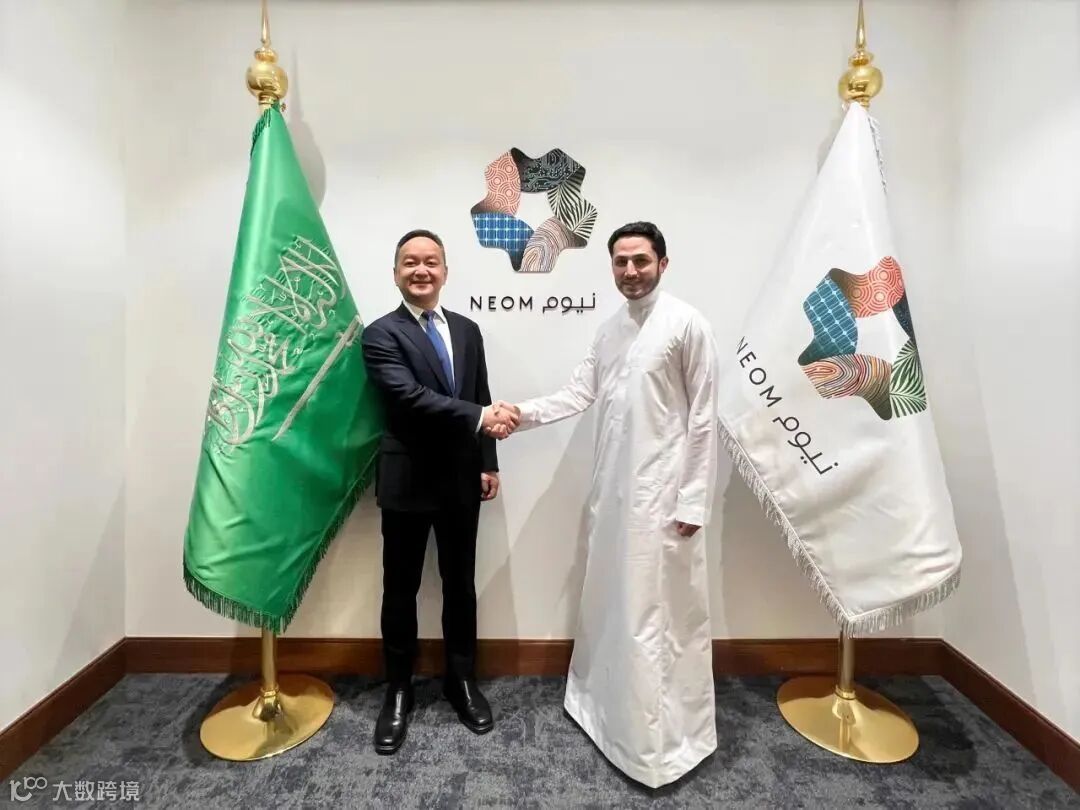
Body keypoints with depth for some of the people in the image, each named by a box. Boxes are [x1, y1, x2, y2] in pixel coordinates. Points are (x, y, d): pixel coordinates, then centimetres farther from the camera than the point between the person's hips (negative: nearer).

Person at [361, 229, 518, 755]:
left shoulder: (467, 330, 9)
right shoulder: (381, 334, -7)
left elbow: (481, 398, 10)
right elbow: (411, 397, -22)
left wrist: (488, 462, 6)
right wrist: (481, 417, -27)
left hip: (461, 480, 4)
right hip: (408, 481, -4)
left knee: (461, 585, 15)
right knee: (400, 589, 11)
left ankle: (461, 681, 35)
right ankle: (398, 691, 32)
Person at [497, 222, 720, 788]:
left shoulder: (687, 324, -9)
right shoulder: (609, 329, 11)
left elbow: (702, 417, -11)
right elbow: (580, 393, 7)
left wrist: (694, 500, -13)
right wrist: (522, 414, -8)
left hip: (661, 491, -6)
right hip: (611, 486, 7)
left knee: (662, 610, 4)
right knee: (612, 601, 18)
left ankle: (667, 735, 23)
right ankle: (607, 702, 39)